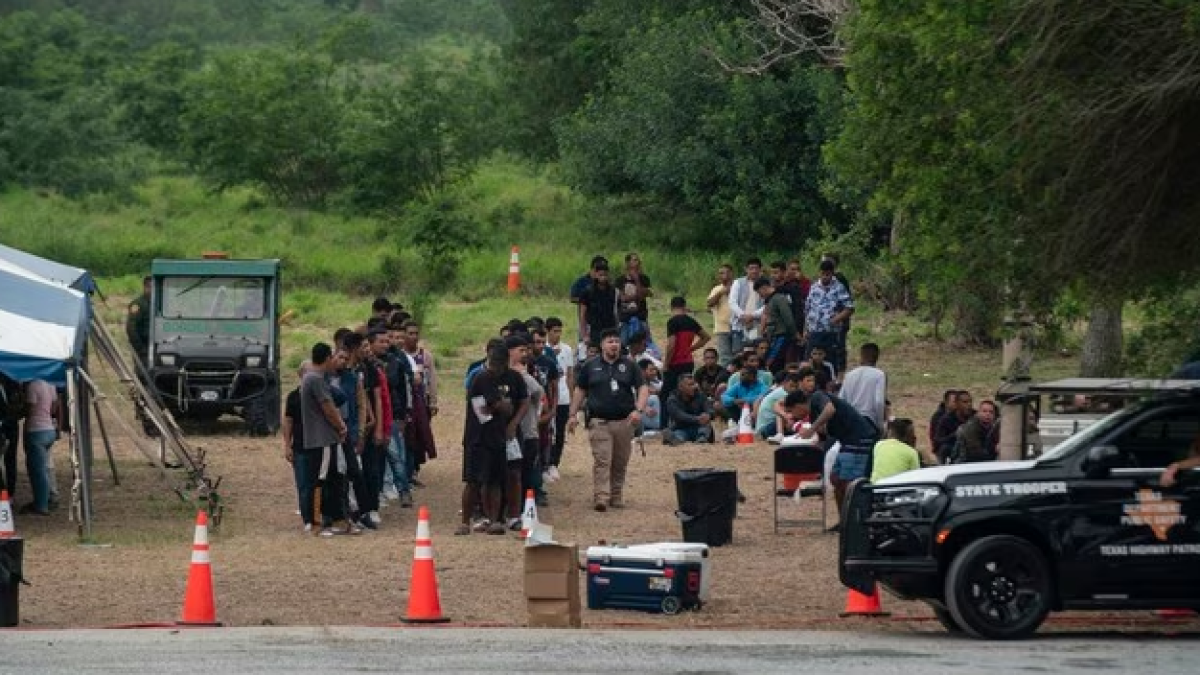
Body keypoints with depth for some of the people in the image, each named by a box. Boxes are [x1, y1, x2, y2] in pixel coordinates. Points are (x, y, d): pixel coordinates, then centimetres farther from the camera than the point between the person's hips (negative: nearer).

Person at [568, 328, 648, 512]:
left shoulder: (629, 366, 8)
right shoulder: (590, 366, 7)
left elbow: (642, 388, 4)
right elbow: (580, 391, 13)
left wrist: (639, 410, -13)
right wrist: (573, 415, 6)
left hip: (624, 421, 2)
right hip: (599, 421, -2)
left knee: (620, 462, 8)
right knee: (602, 461, -13)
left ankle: (617, 496, 19)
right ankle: (600, 498, -20)